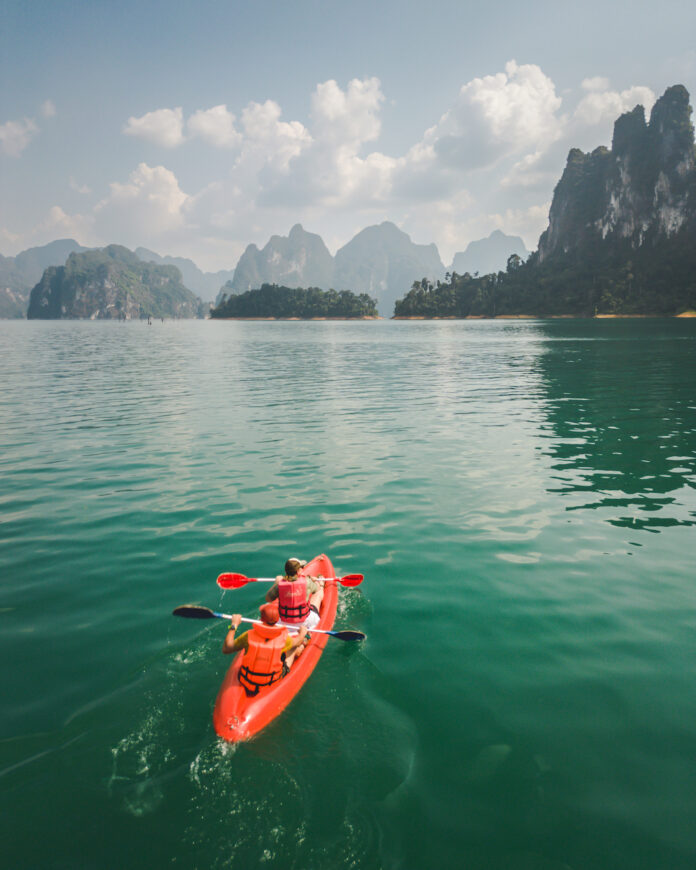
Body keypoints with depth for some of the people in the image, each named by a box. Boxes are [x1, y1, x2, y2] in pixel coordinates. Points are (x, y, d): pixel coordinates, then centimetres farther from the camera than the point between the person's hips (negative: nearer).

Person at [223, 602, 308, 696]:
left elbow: (226, 649, -10)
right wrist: (302, 633, 27)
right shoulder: (283, 638, -21)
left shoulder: (249, 635, -22)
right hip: (272, 683, -2)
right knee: (297, 647, 17)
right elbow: (297, 642, 4)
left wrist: (233, 625, -3)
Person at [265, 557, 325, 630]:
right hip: (306, 622, -3)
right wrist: (313, 580, 27)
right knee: (319, 593, 20)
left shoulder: (280, 584, -19)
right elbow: (316, 590, 4)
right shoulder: (306, 582, -20)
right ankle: (321, 586, 57)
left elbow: (268, 599, -3)